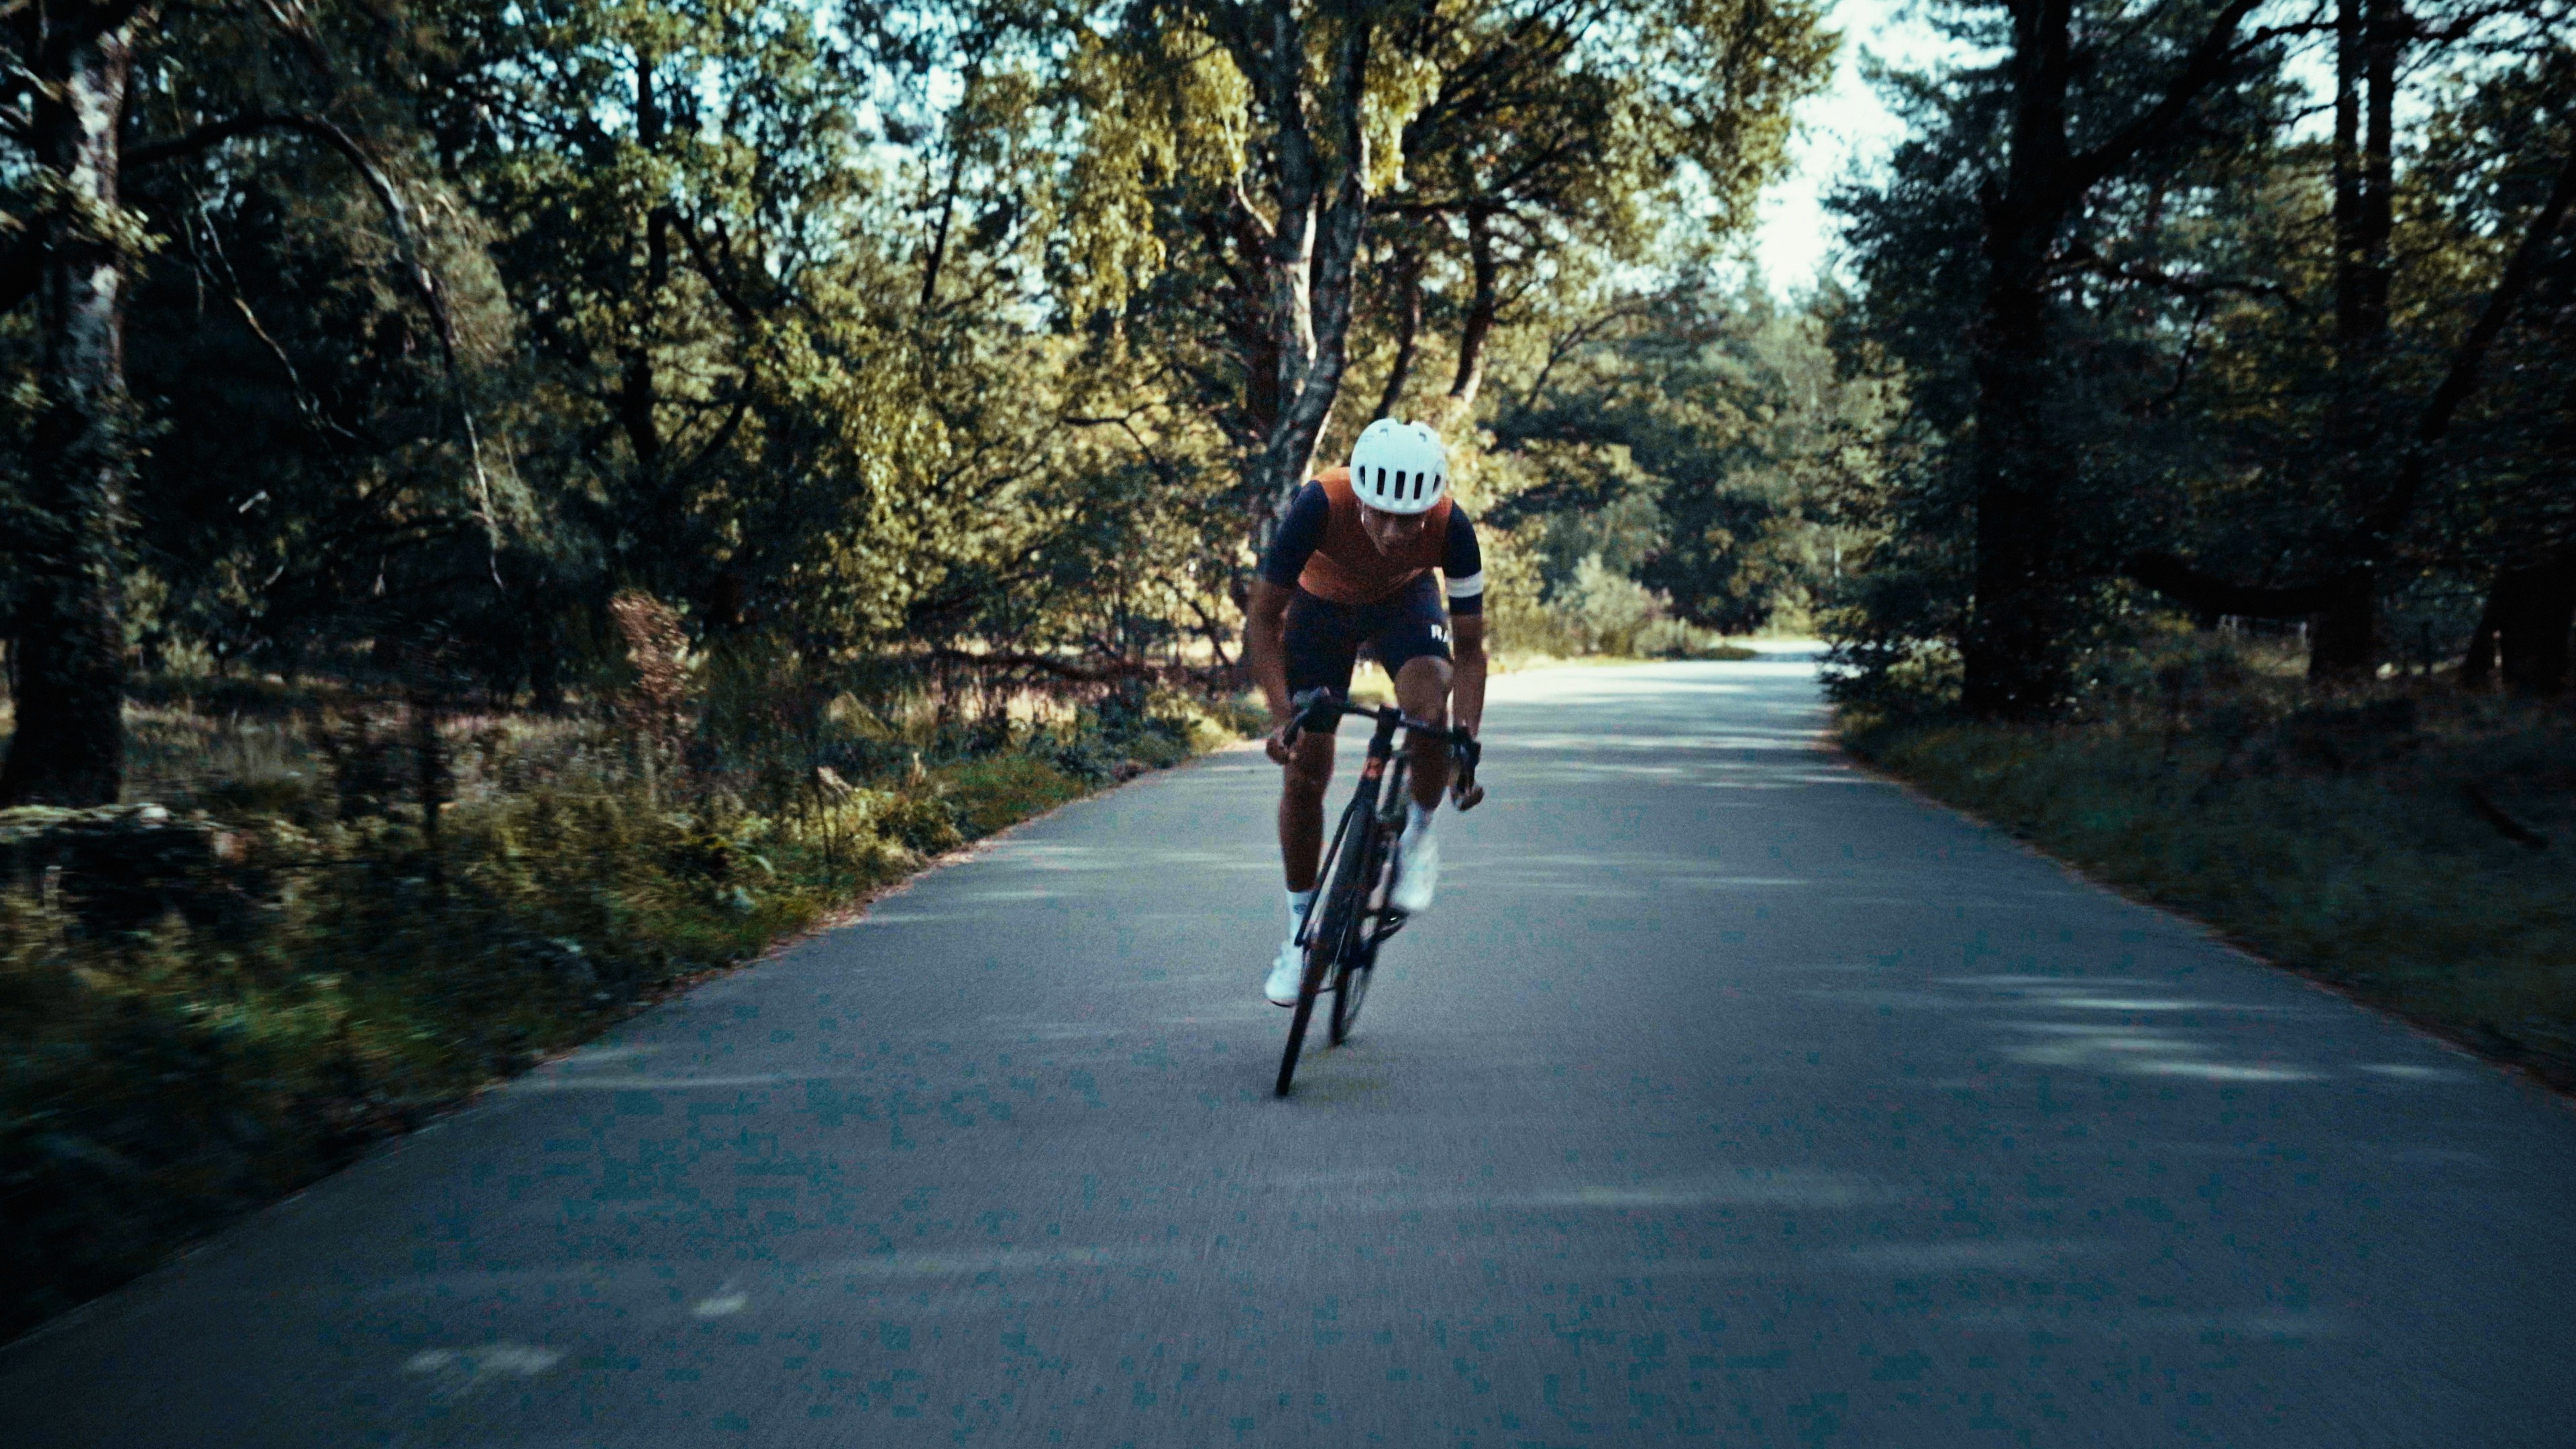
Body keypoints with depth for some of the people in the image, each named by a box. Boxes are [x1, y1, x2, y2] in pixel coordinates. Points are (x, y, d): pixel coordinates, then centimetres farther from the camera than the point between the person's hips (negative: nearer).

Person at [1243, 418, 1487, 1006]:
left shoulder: (1453, 530, -34)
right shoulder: (1319, 506, -38)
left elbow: (1468, 650, -24)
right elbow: (1262, 619, -30)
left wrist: (1467, 744, -36)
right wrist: (1280, 715, -40)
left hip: (1405, 602, 0)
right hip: (1320, 603, 0)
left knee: (1427, 706, -32)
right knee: (1304, 771, -5)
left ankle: (1417, 837, -3)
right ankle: (1301, 932, 10)